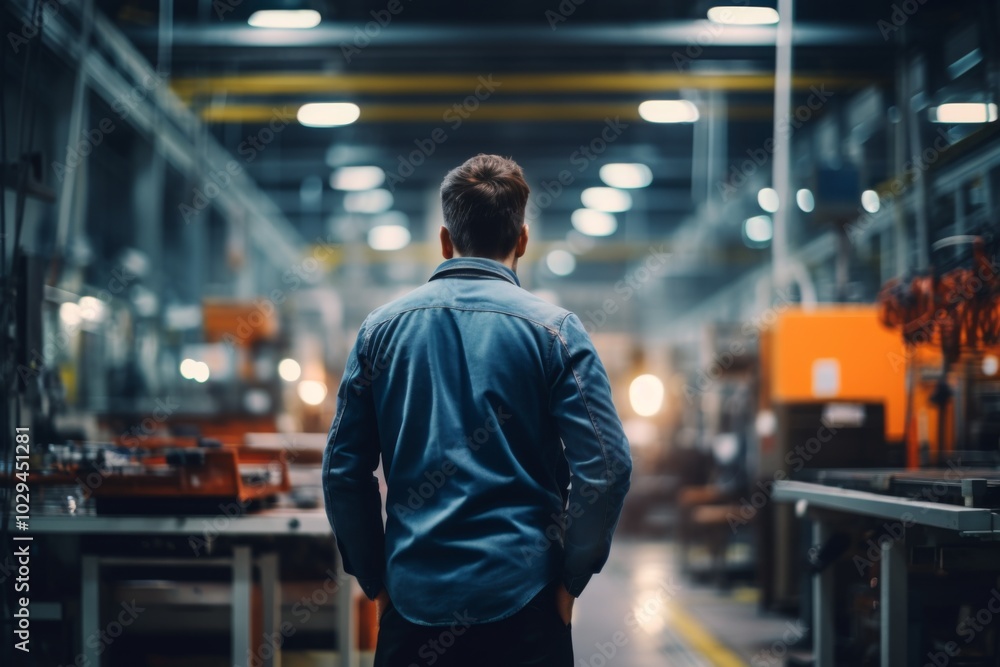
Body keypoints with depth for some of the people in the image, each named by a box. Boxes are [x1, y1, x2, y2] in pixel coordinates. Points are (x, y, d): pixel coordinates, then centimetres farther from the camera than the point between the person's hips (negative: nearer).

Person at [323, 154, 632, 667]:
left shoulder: (382, 327, 5)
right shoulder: (552, 328, -3)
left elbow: (344, 471, 5)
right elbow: (606, 467, -10)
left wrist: (376, 582, 12)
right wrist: (569, 578, 1)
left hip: (412, 600, 3)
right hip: (521, 604, -2)